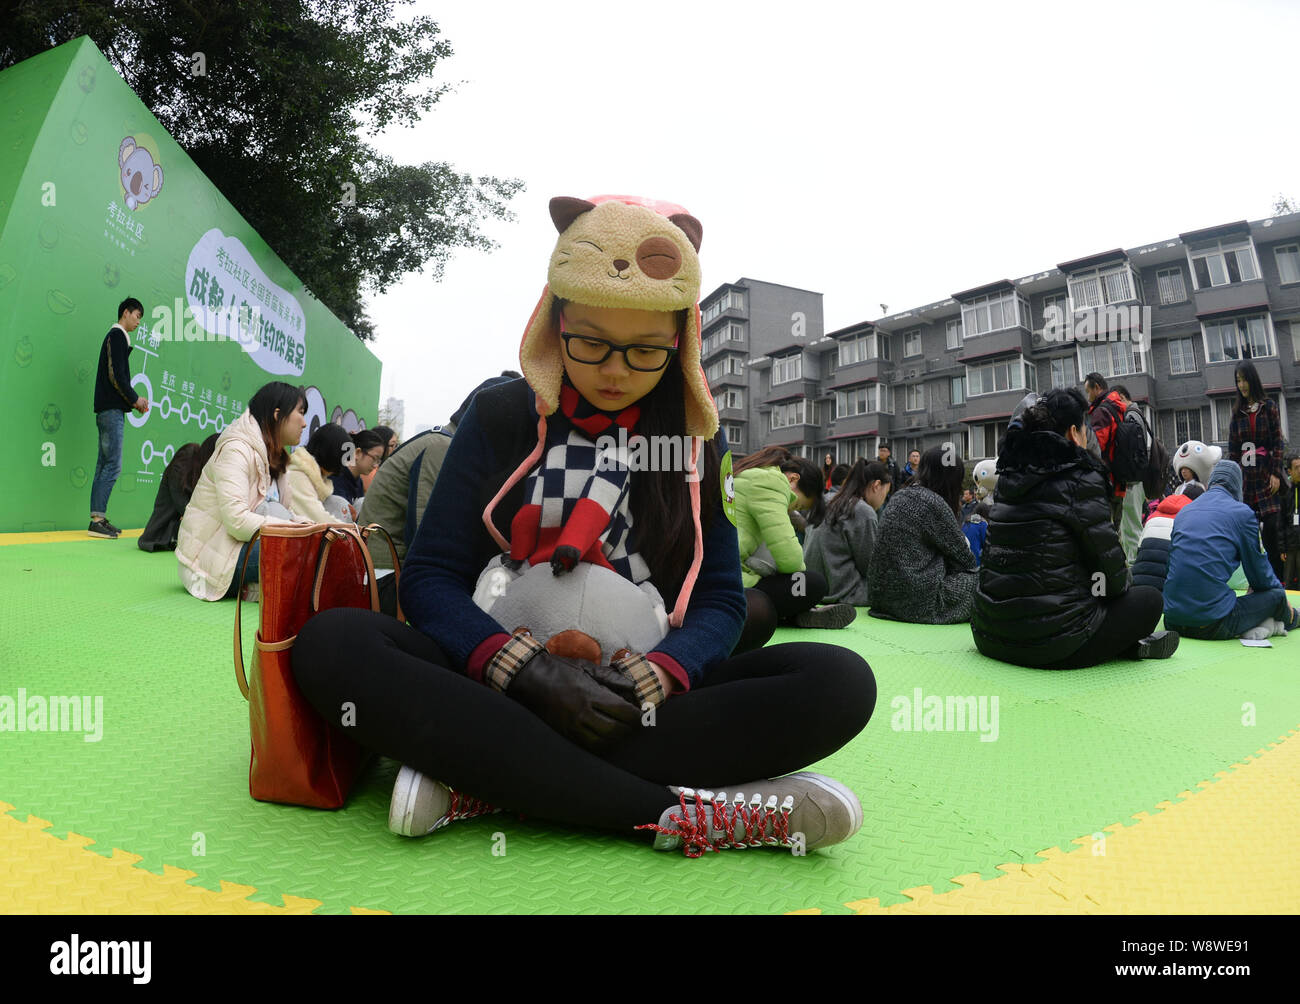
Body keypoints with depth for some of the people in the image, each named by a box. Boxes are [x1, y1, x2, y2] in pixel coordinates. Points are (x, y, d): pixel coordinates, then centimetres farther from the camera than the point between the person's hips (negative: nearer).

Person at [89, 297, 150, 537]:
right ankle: (97, 520, -12)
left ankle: (98, 519, 11)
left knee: (104, 466, 9)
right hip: (112, 411, -10)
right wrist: (135, 399, -6)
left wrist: (133, 402, 14)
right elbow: (116, 376, -16)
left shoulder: (116, 337, 23)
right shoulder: (117, 336, -6)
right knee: (112, 466, -11)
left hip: (108, 411, 10)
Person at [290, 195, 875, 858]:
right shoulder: (500, 419, 4)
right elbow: (431, 577, -2)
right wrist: (525, 668, -21)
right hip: (505, 693, 0)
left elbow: (720, 598, 3)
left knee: (839, 682, -23)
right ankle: (677, 814, -30)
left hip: (648, 700, 2)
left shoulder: (696, 438, 8)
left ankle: (484, 784, -25)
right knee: (331, 644, -27)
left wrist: (659, 674, -19)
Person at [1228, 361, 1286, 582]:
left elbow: (1278, 442, 0)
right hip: (1246, 474, 3)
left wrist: (1276, 474, -8)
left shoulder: (1269, 406, 4)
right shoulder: (1237, 412, 11)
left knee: (1271, 524, -10)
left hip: (1267, 472, -3)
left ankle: (1278, 576, -3)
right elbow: (1233, 449, 10)